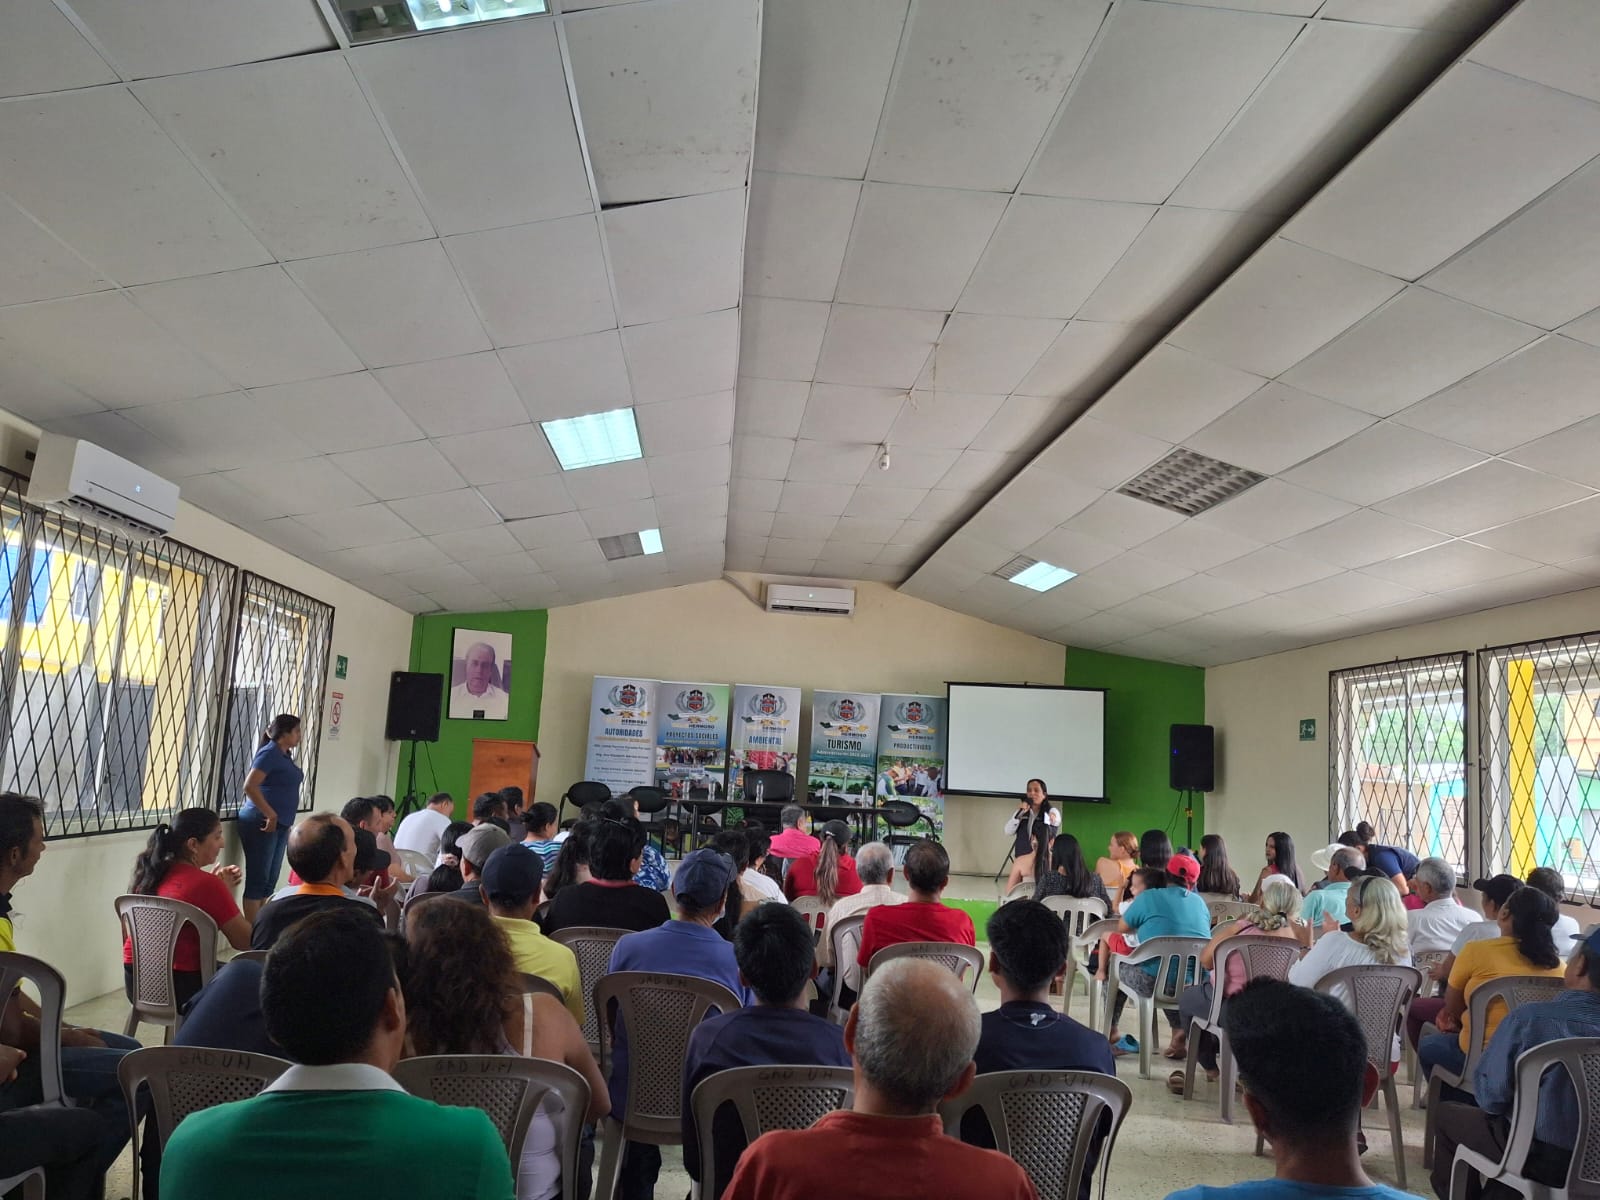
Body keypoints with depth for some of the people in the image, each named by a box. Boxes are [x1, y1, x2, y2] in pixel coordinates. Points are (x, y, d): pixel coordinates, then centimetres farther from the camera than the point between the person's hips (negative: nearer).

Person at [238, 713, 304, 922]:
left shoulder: (285, 755, 13)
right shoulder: (270, 753, -12)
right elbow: (250, 786, -22)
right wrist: (270, 815, -20)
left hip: (280, 824, 9)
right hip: (262, 823, -9)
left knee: (270, 881, 11)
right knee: (258, 880, -4)